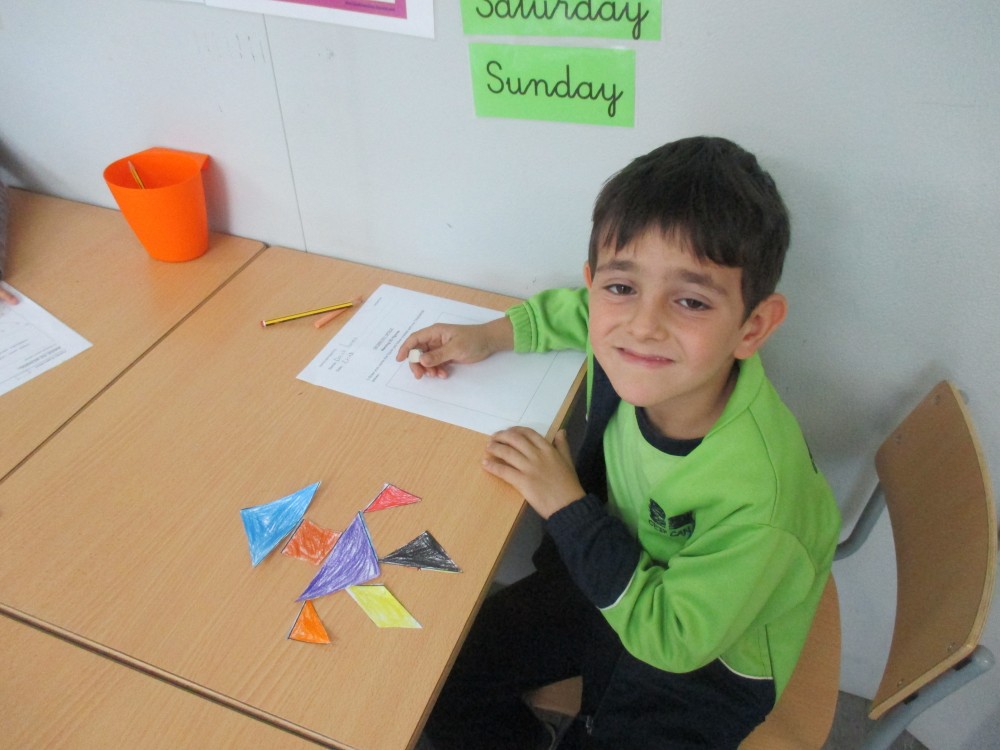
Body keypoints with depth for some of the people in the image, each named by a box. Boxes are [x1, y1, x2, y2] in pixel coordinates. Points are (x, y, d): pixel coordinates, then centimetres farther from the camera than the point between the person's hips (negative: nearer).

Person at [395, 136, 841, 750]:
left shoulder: (757, 497, -38)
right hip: (619, 572, 5)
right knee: (440, 679, 7)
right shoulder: (625, 342, -24)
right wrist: (490, 336, -7)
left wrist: (567, 505, -25)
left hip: (707, 659, -4)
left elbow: (672, 639, -24)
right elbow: (573, 309, 3)